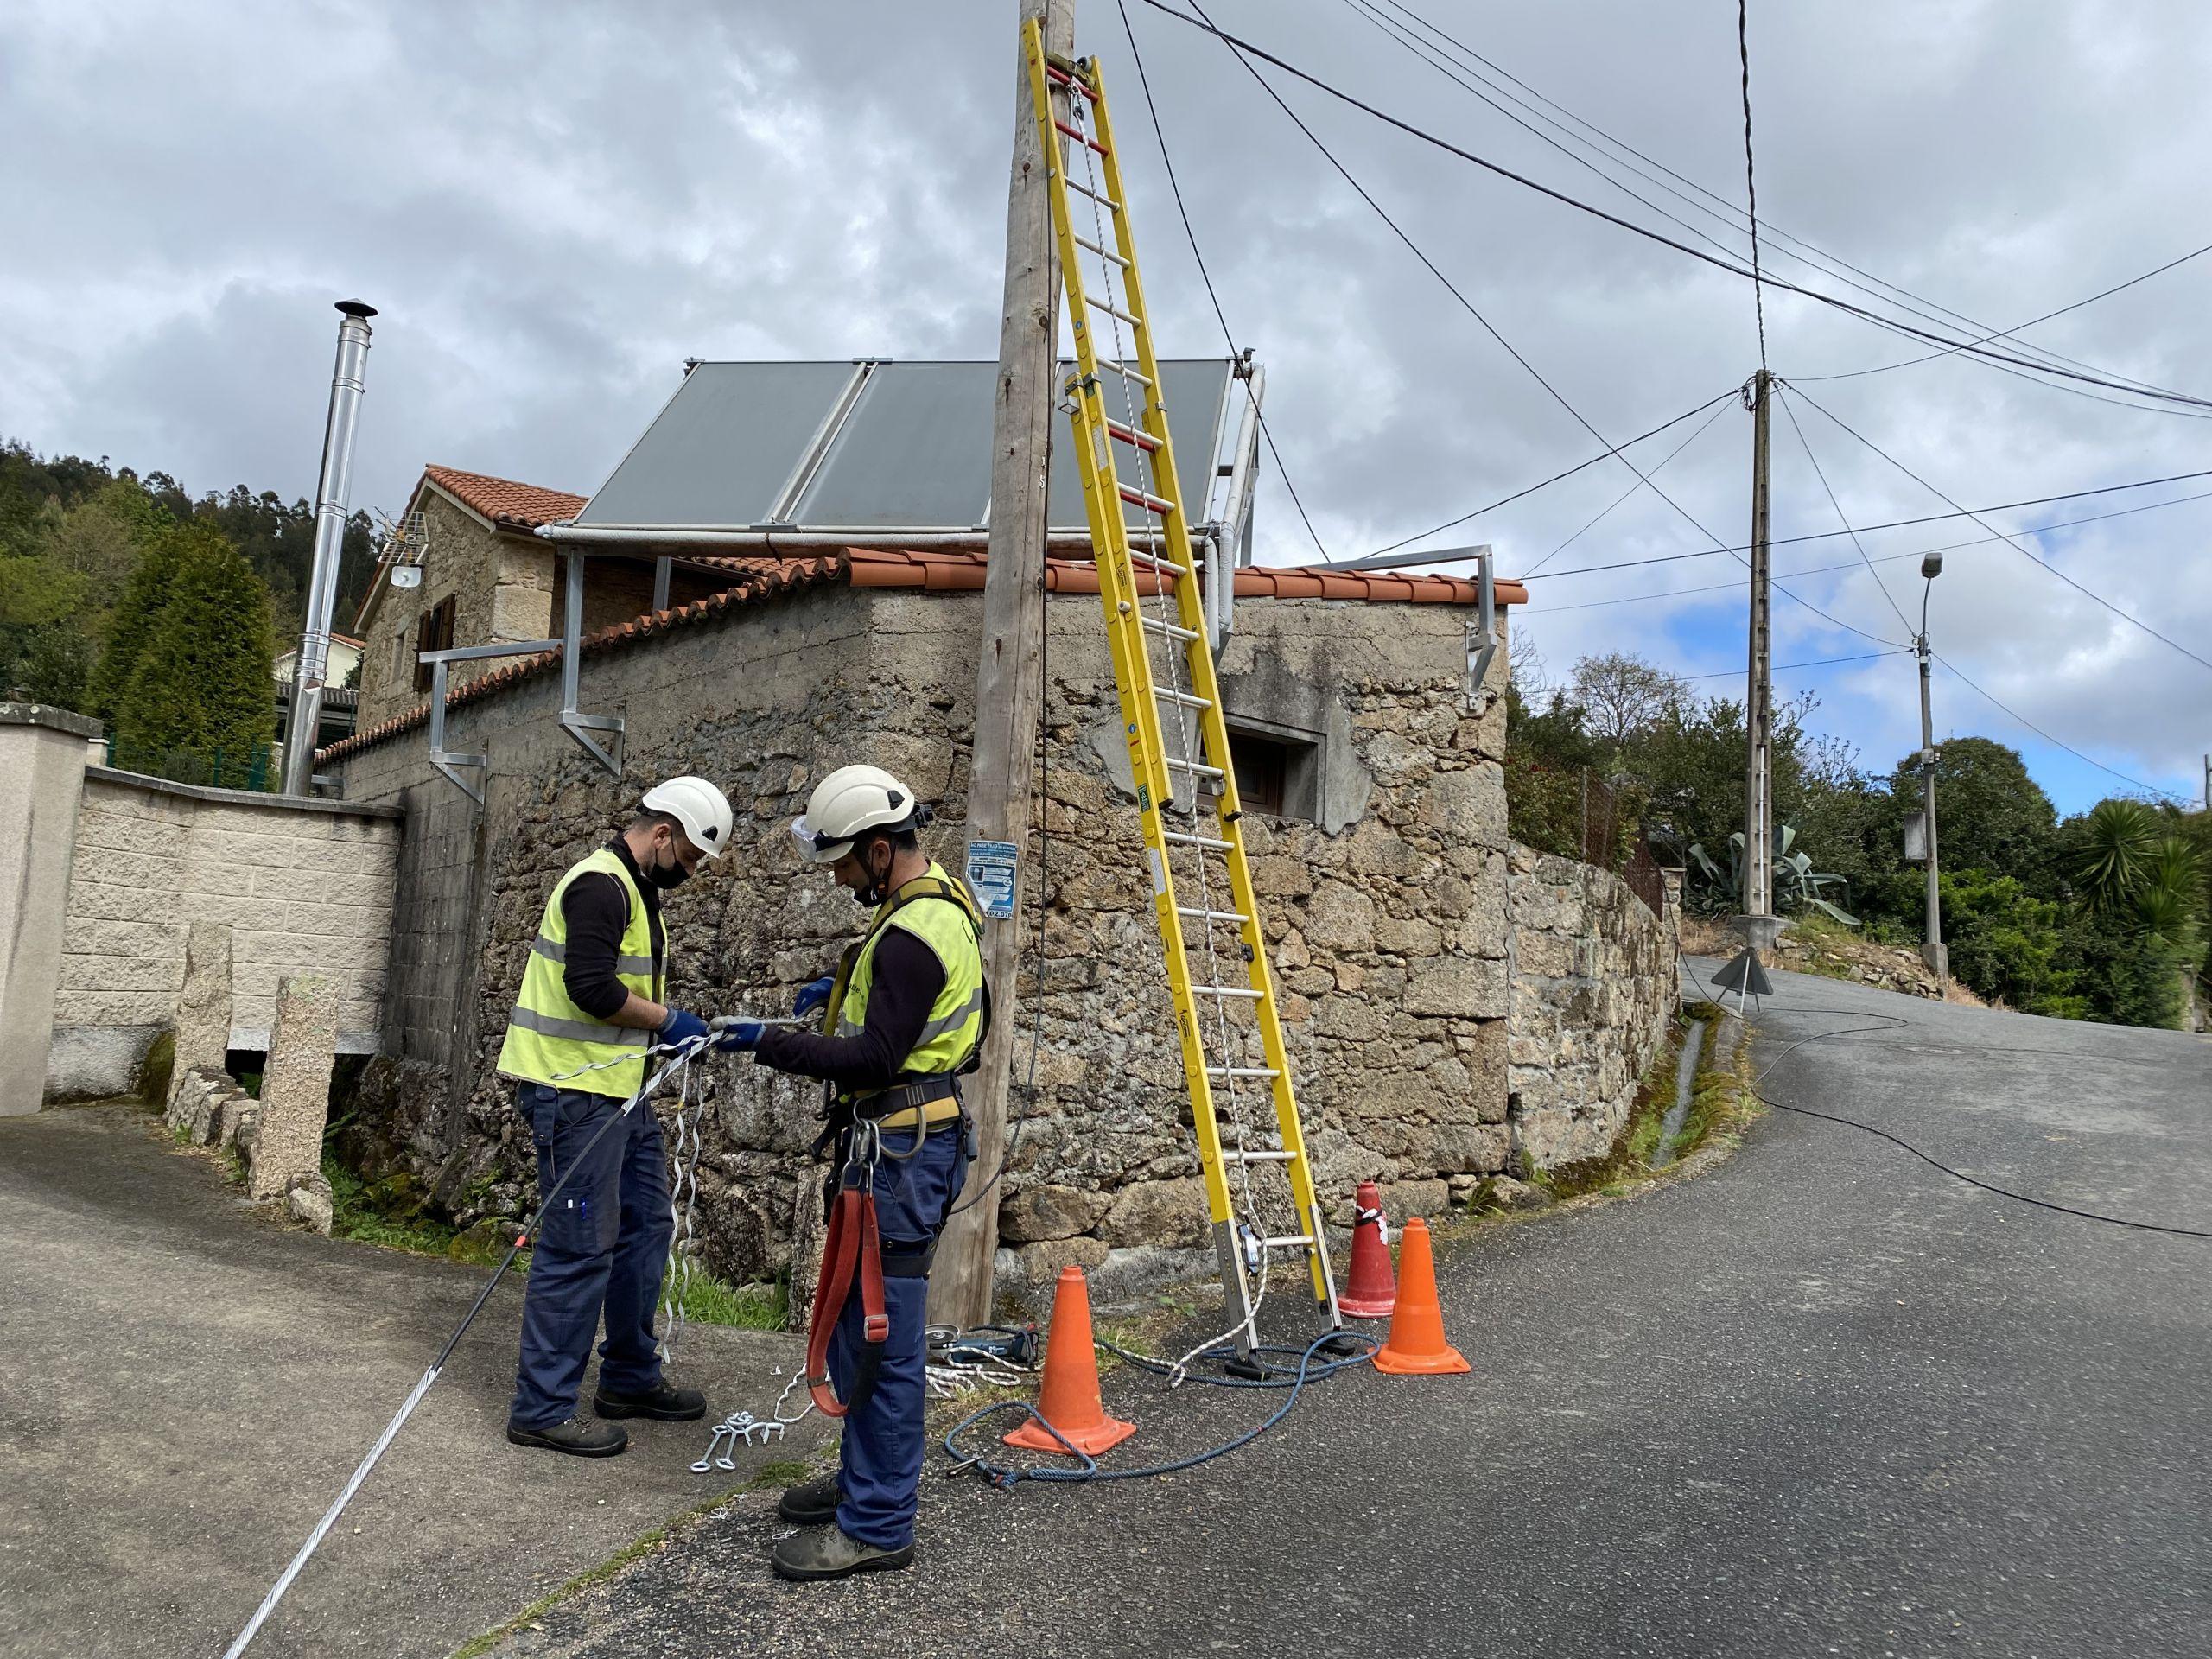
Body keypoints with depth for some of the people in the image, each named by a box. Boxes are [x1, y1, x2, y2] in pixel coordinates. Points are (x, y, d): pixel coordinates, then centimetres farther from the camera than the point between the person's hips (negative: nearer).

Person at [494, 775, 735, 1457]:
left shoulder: (634, 888, 18)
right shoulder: (601, 884, -16)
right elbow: (591, 987, -26)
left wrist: (669, 1026, 9)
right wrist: (667, 1020, -13)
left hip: (617, 1088, 11)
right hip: (575, 1090, -11)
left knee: (645, 1226, 16)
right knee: (580, 1249, -5)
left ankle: (631, 1379, 28)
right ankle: (542, 1408, 8)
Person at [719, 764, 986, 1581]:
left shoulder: (914, 934, -21)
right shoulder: (940, 900, 12)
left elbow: (875, 1057, -24)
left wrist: (769, 1043, -18)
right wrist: (842, 983, 16)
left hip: (900, 1153, -11)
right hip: (896, 1143, 11)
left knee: (881, 1335, -3)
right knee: (856, 1320, 19)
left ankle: (878, 1523, 8)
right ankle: (867, 1475, 32)